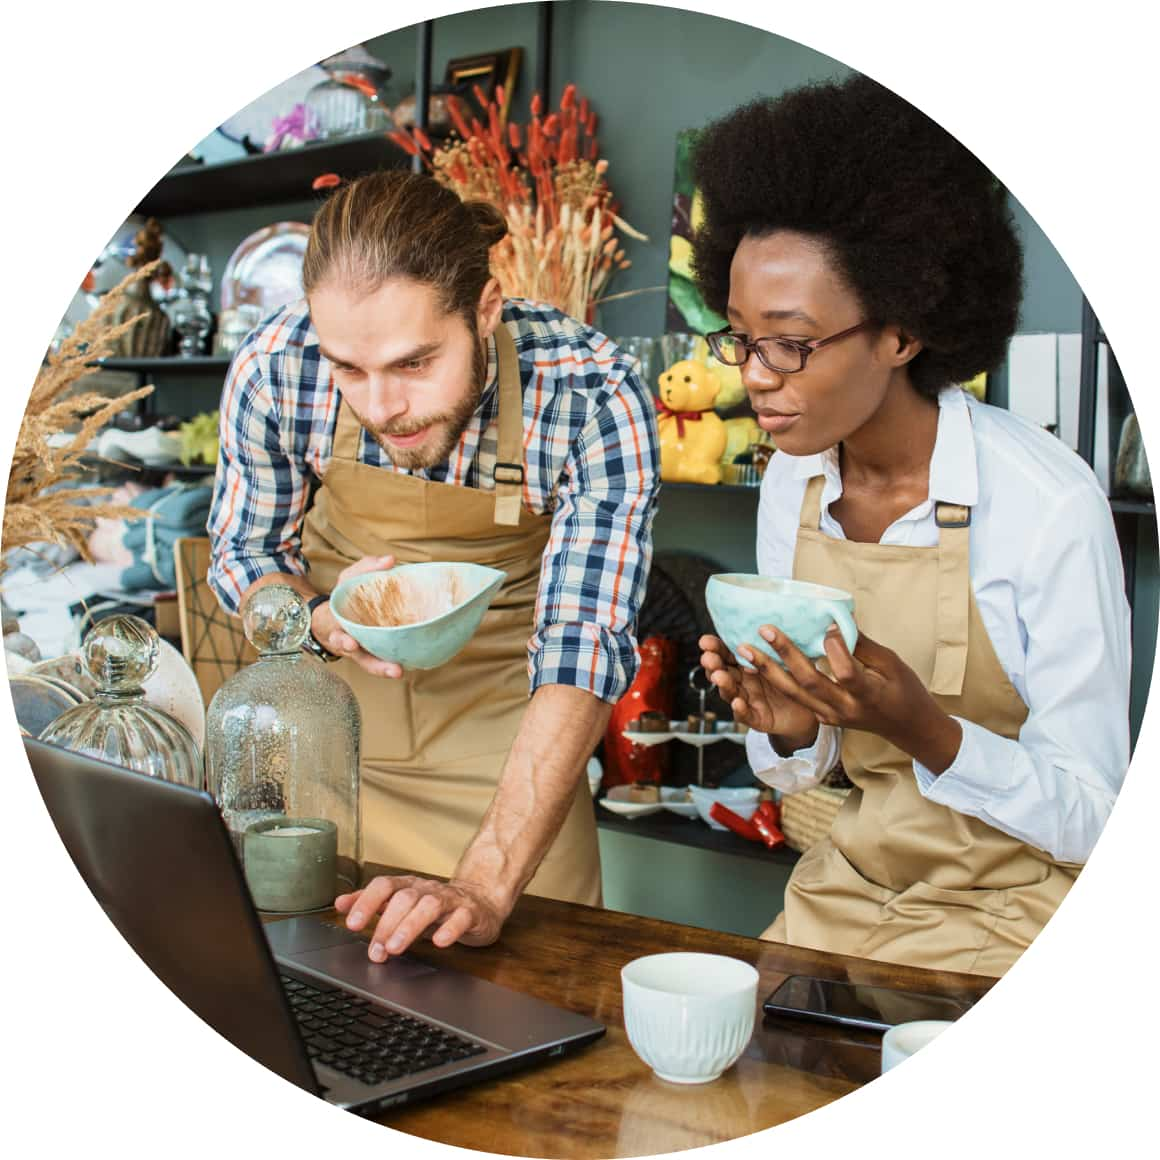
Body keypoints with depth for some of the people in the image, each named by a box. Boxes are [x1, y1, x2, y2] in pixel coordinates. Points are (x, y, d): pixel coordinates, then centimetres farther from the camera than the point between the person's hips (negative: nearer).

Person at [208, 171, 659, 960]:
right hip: (322, 711, 2)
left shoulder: (595, 399, -27)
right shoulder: (276, 369, -20)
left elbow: (582, 652, -30)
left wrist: (485, 887, -40)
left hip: (503, 739, -1)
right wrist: (324, 620, -26)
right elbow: (243, 554, -2)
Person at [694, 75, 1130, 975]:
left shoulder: (1048, 501, -21)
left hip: (1015, 910, -4)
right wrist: (789, 729, -16)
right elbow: (802, 773, 6)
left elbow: (1089, 818, -15)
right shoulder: (790, 486, -4)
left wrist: (922, 727, -31)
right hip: (850, 890, 5)